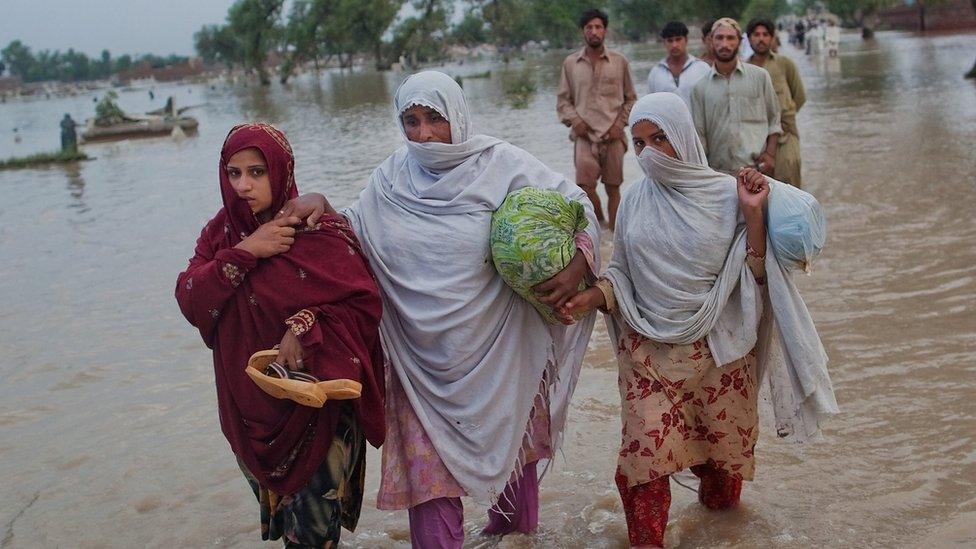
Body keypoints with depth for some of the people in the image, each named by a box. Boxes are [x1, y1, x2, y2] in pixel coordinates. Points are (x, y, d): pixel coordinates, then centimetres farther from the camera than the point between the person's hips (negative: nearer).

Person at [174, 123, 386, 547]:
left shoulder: (320, 231, -14)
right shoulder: (221, 233, 1)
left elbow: (366, 304, -15)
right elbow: (190, 302, -11)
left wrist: (306, 328, -28)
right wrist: (244, 253, -21)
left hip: (316, 406, -5)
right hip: (251, 408, 5)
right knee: (274, 509, 22)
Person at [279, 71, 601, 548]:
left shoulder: (500, 164, -9)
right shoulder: (392, 178, 0)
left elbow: (577, 205, -6)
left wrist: (577, 265, -23)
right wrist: (320, 205, -12)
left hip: (496, 352, -1)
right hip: (425, 360, 1)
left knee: (511, 439, 19)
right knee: (430, 466, 2)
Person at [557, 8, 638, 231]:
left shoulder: (620, 62, 7)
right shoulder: (571, 63, 8)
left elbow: (631, 99, 12)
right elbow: (563, 100, 12)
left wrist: (620, 123, -2)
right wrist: (574, 120, -5)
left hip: (613, 135, 0)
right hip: (585, 135, 0)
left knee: (613, 188, 4)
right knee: (585, 184, -12)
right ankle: (600, 225, 12)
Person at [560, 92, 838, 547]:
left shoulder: (725, 195, -6)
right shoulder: (636, 199, 2)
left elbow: (755, 274, -8)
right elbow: (621, 271, 9)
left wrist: (753, 213, -19)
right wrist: (593, 296, -10)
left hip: (718, 350, -1)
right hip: (649, 351, 1)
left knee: (723, 445, 11)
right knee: (645, 454, -6)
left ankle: (718, 503, 41)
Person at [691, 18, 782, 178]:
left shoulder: (760, 76, 7)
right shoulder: (700, 88, 6)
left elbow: (774, 119, 10)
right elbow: (699, 135, 7)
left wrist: (770, 153, -3)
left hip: (757, 168, 0)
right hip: (719, 173, 0)